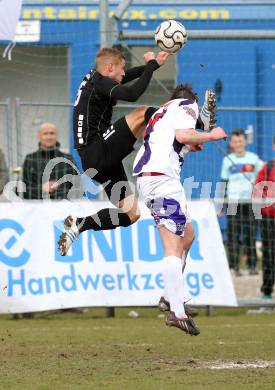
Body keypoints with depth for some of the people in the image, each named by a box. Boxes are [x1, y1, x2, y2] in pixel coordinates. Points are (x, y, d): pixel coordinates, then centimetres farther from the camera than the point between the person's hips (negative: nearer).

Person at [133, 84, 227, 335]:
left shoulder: (161, 112, 29)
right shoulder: (188, 105, 5)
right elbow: (183, 135, -13)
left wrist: (190, 147, 30)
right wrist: (212, 136, -1)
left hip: (145, 179, 9)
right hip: (162, 177, -9)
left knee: (187, 235, 22)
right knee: (173, 247, -14)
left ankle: (172, 295, 21)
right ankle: (177, 312, -22)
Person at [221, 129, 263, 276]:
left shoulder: (253, 158, 7)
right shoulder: (227, 160, 7)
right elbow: (224, 182, 9)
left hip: (250, 202, 0)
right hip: (233, 202, 0)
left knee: (250, 234, -2)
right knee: (233, 235, -5)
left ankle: (252, 266, 2)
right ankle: (234, 266, -4)